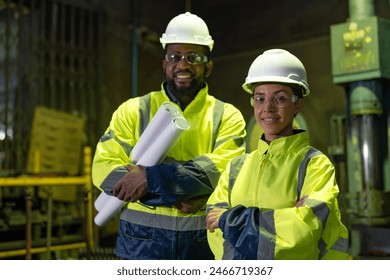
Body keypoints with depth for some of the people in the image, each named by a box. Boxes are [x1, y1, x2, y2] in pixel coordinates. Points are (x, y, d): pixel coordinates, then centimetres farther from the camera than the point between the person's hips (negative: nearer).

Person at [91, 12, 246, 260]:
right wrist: (173, 195, -16)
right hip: (142, 240, 0)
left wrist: (151, 178, -21)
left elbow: (223, 169, -13)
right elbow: (104, 169, -5)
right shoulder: (133, 111, 5)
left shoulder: (227, 116, 3)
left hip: (204, 241, 0)